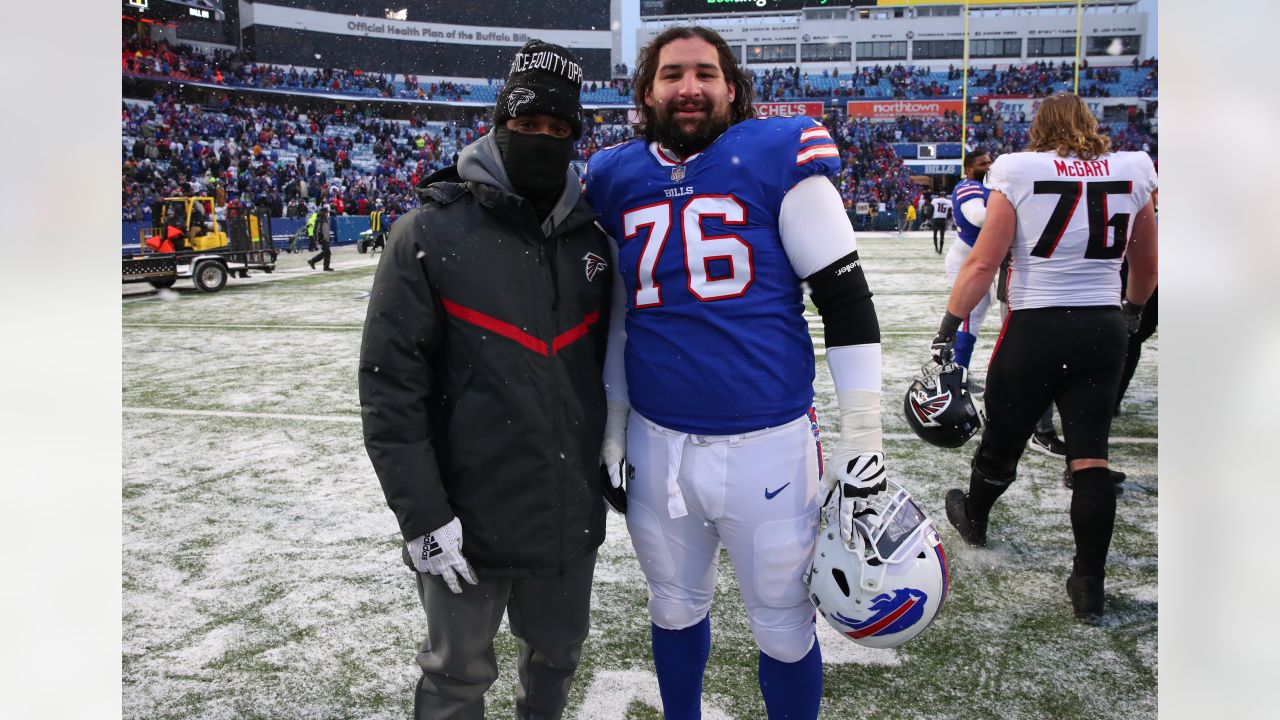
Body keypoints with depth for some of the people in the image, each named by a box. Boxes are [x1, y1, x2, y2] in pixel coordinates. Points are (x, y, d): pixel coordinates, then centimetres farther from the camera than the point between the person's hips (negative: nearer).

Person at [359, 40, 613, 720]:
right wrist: (423, 515, -15)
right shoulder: (430, 234, -12)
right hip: (469, 520, -4)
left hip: (572, 512, 5)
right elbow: (388, 385, -13)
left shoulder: (591, 241, 5)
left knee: (557, 652, 23)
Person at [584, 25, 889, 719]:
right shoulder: (616, 178, 5)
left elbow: (847, 301, -7)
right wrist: (611, 429, 14)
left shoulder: (778, 157, -8)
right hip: (655, 445, 4)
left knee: (784, 629, 12)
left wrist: (860, 439, -9)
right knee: (675, 608, 22)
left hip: (768, 447, -3)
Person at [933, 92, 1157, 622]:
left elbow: (983, 262, -12)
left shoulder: (1020, 171, -6)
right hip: (1103, 330, 3)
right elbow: (1146, 268, 14)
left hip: (1036, 329, -2)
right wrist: (1131, 313, 32)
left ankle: (973, 520, 41)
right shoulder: (1131, 172, 4)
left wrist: (948, 327, -7)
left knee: (1002, 438, 15)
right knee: (1089, 454, 5)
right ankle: (1089, 586, 7)